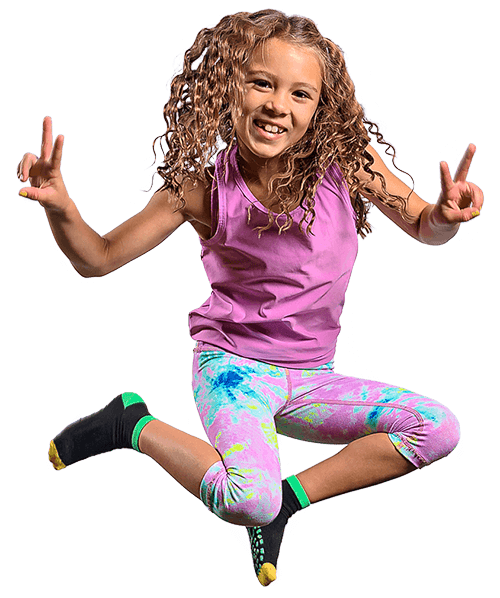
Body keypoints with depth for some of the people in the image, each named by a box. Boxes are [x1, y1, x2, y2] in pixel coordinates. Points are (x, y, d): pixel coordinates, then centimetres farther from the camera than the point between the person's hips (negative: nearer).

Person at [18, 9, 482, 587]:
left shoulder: (348, 161, -11)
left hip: (309, 379, 4)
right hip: (232, 364, -3)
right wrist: (59, 206, -27)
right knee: (248, 499, -31)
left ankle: (292, 495, -2)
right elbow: (98, 258, -6)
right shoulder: (203, 189, -14)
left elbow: (423, 228, 1)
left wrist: (447, 214, -24)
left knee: (441, 429, -13)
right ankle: (134, 423, -2)